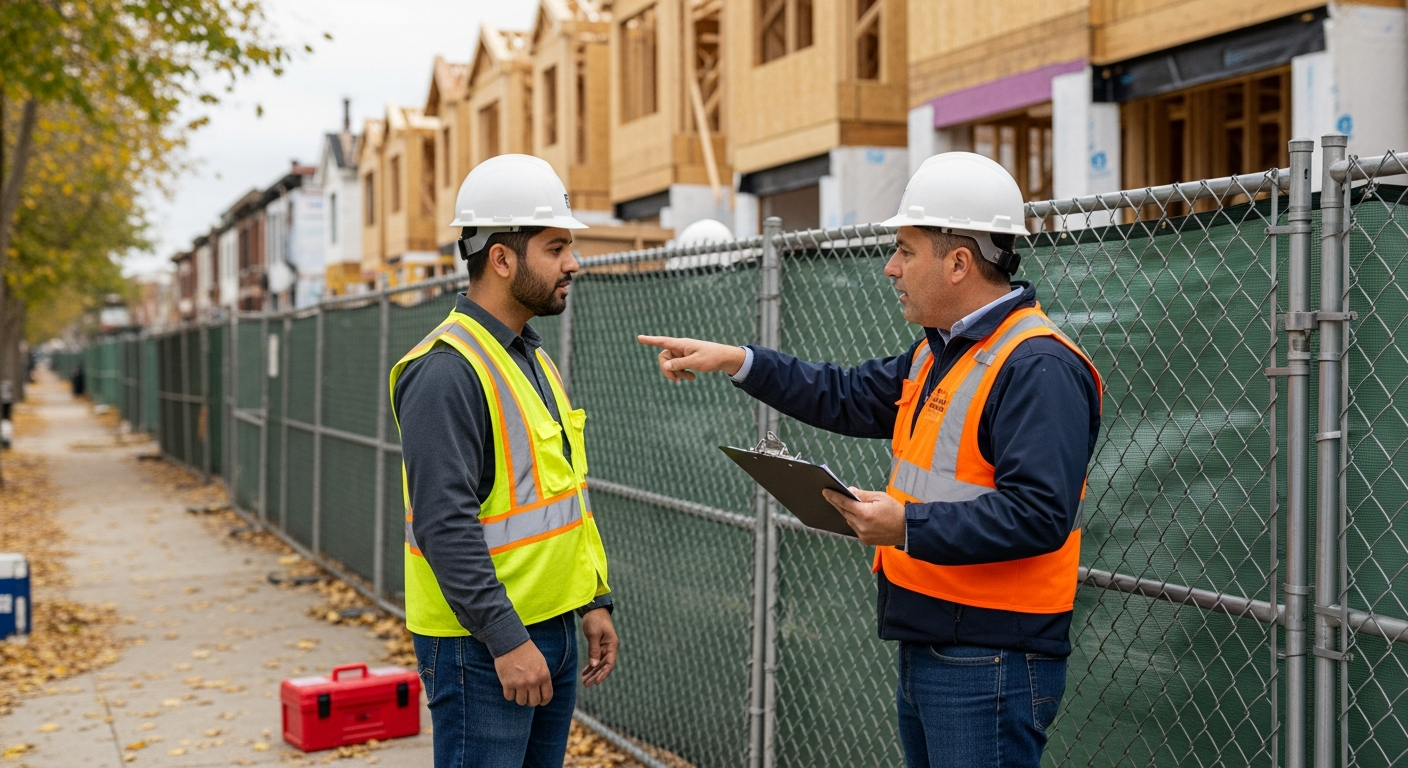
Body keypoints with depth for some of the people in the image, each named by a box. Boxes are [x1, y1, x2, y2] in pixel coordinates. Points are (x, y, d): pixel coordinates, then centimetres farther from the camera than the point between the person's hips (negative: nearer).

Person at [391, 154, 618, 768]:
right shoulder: (447, 370, -17)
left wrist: (593, 601, 15)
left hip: (550, 628, 9)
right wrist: (507, 640, -23)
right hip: (482, 644, -9)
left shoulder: (533, 358, 13)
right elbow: (445, 524, -23)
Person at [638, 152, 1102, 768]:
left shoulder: (1038, 369, -19)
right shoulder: (939, 353, 15)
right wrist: (738, 362, 17)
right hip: (925, 644, 10)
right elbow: (848, 397, 23)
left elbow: (1040, 513, -26)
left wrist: (909, 527, -27)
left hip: (991, 663, -10)